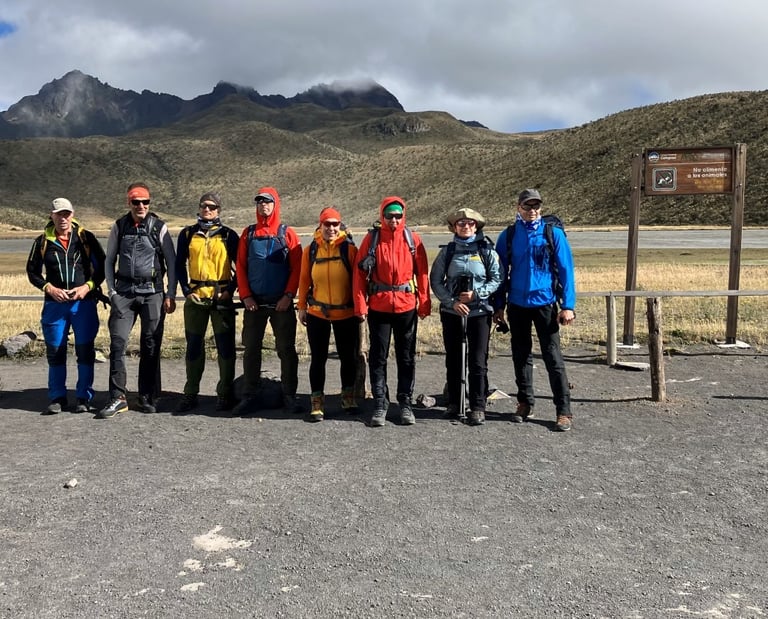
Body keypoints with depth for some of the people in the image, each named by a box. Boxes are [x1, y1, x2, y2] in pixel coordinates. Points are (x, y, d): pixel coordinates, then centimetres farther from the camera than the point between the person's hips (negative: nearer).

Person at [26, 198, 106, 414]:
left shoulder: (86, 238, 1)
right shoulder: (42, 242, 5)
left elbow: (102, 267, 5)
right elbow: (32, 271, 10)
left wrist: (87, 287, -9)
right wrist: (50, 288, -6)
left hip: (84, 303, -1)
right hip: (55, 304, 2)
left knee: (85, 351, 1)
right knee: (55, 351, 5)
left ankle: (84, 397, 10)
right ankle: (57, 398, 16)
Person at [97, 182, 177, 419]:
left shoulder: (159, 227, 1)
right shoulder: (119, 227, 8)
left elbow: (171, 263, 3)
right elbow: (110, 261, 14)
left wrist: (170, 295, -1)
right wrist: (111, 291, 5)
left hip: (152, 292, -1)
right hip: (124, 292, 2)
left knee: (151, 346, 2)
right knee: (117, 342, -6)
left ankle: (147, 397, 13)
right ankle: (118, 398, -1)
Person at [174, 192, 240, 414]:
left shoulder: (228, 235, 3)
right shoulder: (188, 234, 9)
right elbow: (179, 265, 12)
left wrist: (231, 290, -6)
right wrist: (186, 290, 0)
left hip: (222, 298, -2)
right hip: (195, 297, 2)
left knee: (225, 346, 0)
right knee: (194, 347, 7)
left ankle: (225, 394, 10)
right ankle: (190, 394, 15)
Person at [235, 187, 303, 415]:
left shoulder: (287, 233, 2)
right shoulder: (248, 233, 9)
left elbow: (297, 268, -3)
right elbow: (241, 266, 6)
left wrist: (289, 296, -11)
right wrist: (245, 295, -4)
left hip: (281, 303, -2)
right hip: (254, 302, 2)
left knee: (286, 349, 2)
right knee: (251, 349, 6)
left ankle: (289, 396, 10)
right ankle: (249, 396, 14)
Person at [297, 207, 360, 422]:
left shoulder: (349, 249, -4)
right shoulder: (310, 250, 0)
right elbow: (304, 280, 6)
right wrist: (302, 306, 6)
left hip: (346, 313, 0)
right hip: (317, 314, 1)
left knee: (348, 356, 11)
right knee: (318, 358, 4)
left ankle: (348, 396, 29)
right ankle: (317, 401, 13)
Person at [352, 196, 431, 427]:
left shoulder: (412, 239, 1)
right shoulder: (371, 239, -1)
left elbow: (422, 272, 3)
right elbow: (360, 273, -1)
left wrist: (424, 303, -1)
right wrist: (360, 305, -6)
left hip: (406, 306, 1)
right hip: (378, 307, 0)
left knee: (406, 357, 9)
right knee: (378, 357, 4)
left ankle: (406, 404, 19)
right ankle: (380, 405, 13)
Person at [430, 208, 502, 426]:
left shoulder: (487, 250, 1)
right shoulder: (447, 251, 5)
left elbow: (497, 278, 0)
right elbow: (435, 280, 2)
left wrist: (477, 294, -12)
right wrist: (452, 302, -10)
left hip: (480, 312, -2)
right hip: (452, 313, 2)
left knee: (478, 362, -2)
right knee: (453, 360, 10)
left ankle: (478, 407, 5)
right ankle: (454, 404, 22)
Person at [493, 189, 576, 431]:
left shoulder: (553, 233, -2)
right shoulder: (508, 236, 4)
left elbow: (566, 270, -3)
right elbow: (501, 272, 9)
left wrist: (568, 305, -9)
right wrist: (499, 307, 6)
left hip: (545, 304, -3)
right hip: (517, 305, 3)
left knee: (553, 357, -2)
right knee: (521, 356, 11)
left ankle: (563, 411, 3)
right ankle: (525, 404, 24)